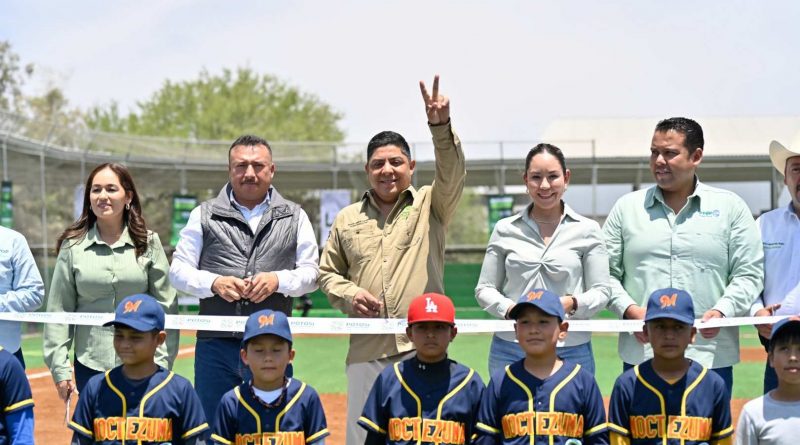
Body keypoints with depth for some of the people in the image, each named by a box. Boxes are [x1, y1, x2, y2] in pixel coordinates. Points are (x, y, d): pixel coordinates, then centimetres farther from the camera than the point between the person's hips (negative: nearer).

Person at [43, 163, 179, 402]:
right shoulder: (73, 246, 3)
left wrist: (162, 361, -4)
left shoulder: (148, 243, 3)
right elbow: (59, 311, 4)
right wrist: (60, 367, 0)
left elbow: (166, 306, 2)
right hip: (90, 365, 1)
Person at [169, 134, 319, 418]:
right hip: (216, 344, 0)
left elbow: (312, 272, 9)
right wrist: (214, 283, -11)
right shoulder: (204, 215, 10)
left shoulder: (294, 217, 12)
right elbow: (179, 271, 8)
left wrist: (278, 280, -11)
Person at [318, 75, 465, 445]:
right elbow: (327, 272, 19)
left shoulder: (430, 206, 6)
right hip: (367, 349, 3)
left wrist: (441, 126, -29)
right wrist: (348, 295, -3)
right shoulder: (347, 219, 13)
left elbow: (452, 173, -13)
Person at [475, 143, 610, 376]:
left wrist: (571, 303, -15)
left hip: (572, 350, -1)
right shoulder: (505, 229, 8)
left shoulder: (587, 230, 5)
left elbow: (601, 291, 5)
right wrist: (510, 309, -10)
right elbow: (484, 289, 10)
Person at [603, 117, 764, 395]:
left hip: (711, 356, -1)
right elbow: (606, 273, 9)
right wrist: (629, 310, -8)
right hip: (641, 354, 1)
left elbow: (748, 273, 3)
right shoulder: (627, 207, 10)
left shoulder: (730, 208, 7)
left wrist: (722, 311, -13)